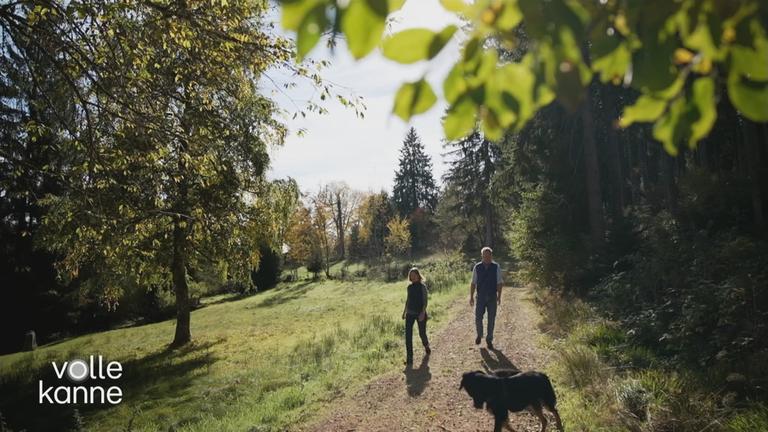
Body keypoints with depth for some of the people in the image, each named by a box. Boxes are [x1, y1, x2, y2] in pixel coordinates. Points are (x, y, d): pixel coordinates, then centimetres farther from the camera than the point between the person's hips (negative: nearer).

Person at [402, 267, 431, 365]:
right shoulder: (410, 287, 7)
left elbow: (425, 301, -12)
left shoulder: (422, 287, -8)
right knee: (408, 335, -6)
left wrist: (423, 313, -22)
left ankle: (426, 346, 44)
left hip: (420, 313, -4)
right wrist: (404, 312, 17)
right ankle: (409, 358, -2)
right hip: (410, 313, 4)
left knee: (422, 333, 10)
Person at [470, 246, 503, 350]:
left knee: (491, 319, 7)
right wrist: (471, 297, -1)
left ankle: (489, 339, 22)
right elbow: (473, 283, 1)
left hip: (492, 297, 0)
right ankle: (479, 335, 28)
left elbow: (499, 283, -2)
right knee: (478, 318, 0)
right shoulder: (477, 267, -3)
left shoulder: (496, 267, -4)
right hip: (480, 297, 0)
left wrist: (499, 296, -7)